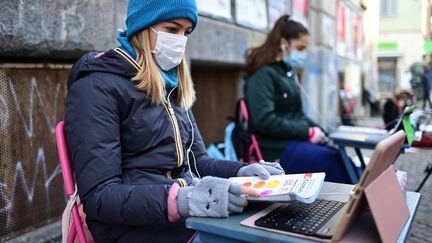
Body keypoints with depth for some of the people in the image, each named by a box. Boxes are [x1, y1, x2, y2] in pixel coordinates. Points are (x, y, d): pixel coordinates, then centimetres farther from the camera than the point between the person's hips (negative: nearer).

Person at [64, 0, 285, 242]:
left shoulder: (173, 88, 16)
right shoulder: (98, 88, -8)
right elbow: (98, 196, -16)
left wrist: (241, 171, -3)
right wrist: (180, 200, -31)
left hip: (196, 216, 7)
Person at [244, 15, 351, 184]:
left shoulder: (288, 72, 18)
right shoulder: (263, 74, -10)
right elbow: (265, 121, -20)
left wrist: (317, 129, 4)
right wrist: (308, 132, -16)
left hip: (297, 140, 8)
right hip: (278, 149, -8)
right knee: (335, 163, -25)